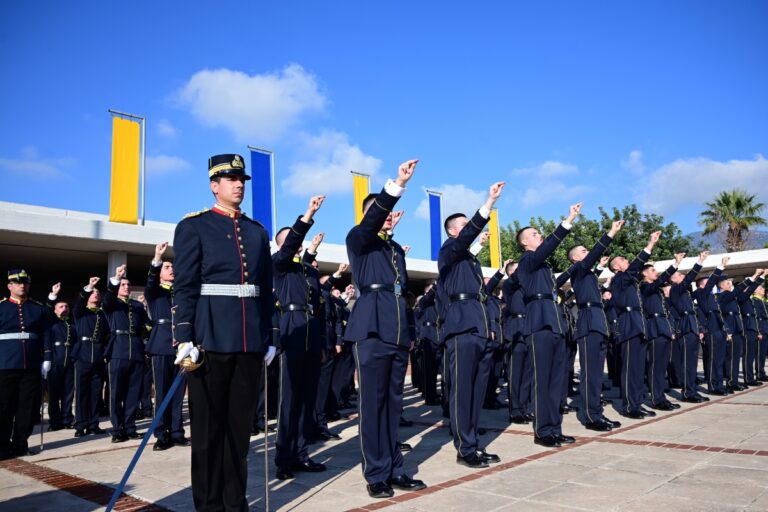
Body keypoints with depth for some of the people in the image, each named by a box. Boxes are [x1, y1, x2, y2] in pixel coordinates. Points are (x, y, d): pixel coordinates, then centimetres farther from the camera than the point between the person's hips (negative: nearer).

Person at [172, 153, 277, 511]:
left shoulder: (258, 232, 15)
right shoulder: (193, 227, 1)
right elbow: (184, 286, -6)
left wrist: (268, 339, 10)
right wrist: (185, 339, -14)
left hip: (250, 343, 5)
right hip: (210, 340, -4)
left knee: (240, 425, 11)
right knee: (208, 427, 5)